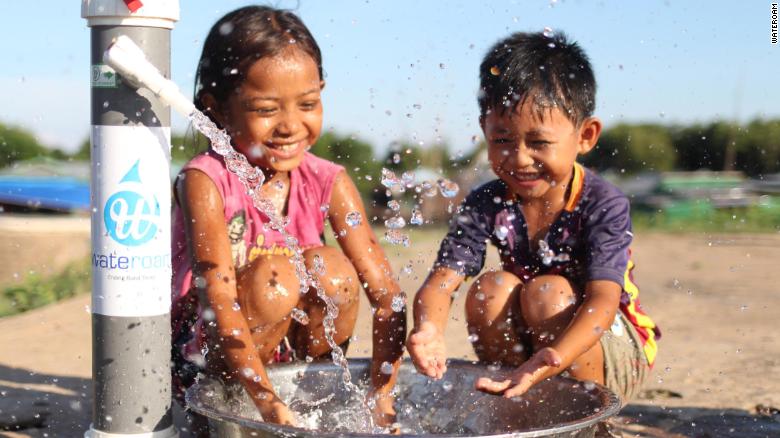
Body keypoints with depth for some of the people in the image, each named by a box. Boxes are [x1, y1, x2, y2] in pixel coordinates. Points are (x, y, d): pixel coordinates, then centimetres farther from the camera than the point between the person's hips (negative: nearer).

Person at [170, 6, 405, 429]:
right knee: (273, 274, -28)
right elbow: (217, 297, -29)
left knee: (330, 267, -22)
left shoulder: (328, 183, -9)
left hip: (291, 356, 4)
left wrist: (381, 394, -25)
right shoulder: (204, 180, -20)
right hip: (205, 362, -3)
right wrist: (268, 401, -38)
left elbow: (385, 291, -14)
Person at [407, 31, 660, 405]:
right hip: (521, 345, 3)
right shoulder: (486, 205, -11)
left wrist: (550, 361, -53)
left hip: (614, 354, -3)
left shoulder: (604, 205, -21)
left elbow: (603, 299, -34)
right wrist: (428, 330, -48)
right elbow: (442, 279, -23)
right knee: (491, 288, -22)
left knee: (547, 290, -28)